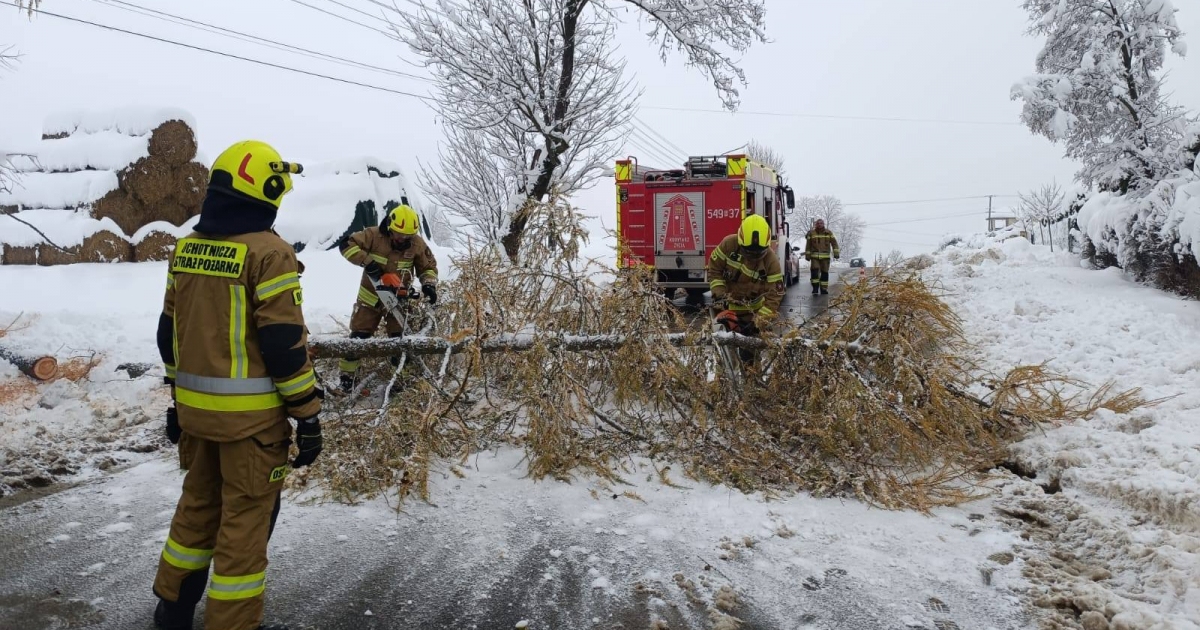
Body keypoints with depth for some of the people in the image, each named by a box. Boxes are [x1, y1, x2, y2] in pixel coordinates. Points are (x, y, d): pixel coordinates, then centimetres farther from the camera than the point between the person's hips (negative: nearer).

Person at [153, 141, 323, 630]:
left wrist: (178, 398, 22)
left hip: (195, 408, 8)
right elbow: (285, 345, -18)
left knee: (198, 504, 23)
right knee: (245, 519, 5)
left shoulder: (185, 249, 7)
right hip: (251, 415, -7)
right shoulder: (268, 253, -16)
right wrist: (308, 415, -11)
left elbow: (170, 334, 13)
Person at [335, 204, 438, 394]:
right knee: (358, 336, 1)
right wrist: (367, 261, -33)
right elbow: (346, 244, -22)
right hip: (371, 296, -1)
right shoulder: (374, 236, -18)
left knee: (399, 339, 2)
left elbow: (429, 267, 2)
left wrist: (429, 284, -18)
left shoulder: (417, 244, -10)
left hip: (398, 298, 2)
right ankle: (347, 377, 12)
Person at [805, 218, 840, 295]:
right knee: (814, 271, -13)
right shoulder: (811, 233, 6)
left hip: (825, 257, 1)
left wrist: (836, 253, -5)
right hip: (814, 256, -1)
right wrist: (807, 255, 4)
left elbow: (834, 243, 4)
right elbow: (808, 245, 8)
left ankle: (823, 289, 10)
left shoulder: (828, 233, 7)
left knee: (825, 272, 3)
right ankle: (815, 288, -6)